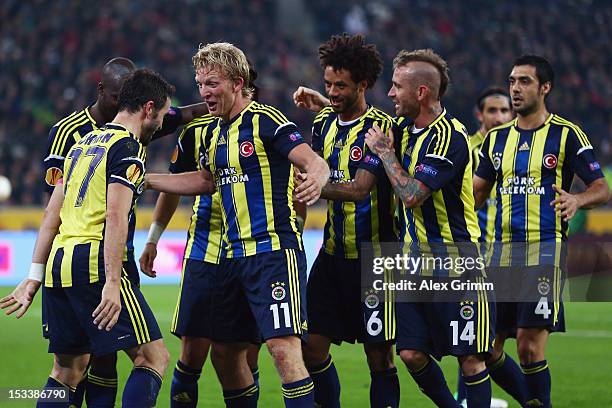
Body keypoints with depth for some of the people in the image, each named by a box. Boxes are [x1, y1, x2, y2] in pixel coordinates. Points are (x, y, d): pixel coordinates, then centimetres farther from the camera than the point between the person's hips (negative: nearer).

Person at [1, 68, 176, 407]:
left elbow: (52, 215, 21)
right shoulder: (128, 147, -5)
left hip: (58, 262, 9)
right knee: (153, 356, -6)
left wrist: (34, 277, 22)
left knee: (69, 368, 17)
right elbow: (115, 218, -16)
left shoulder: (84, 143, 21)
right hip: (94, 263, -9)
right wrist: (112, 283, -22)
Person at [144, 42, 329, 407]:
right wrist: (144, 180, 27)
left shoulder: (266, 121, -10)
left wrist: (315, 178, -43)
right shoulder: (214, 131, 14)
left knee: (284, 348, -18)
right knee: (224, 352, 11)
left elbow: (315, 162, -19)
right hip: (234, 254, 9)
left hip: (274, 250, -9)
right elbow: (207, 180, 30)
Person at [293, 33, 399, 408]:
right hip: (332, 254, 6)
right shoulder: (324, 122, 9)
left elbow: (359, 189, -21)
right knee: (312, 347, 2)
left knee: (380, 356, -3)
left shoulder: (381, 128, -12)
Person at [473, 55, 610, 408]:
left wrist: (577, 200, -23)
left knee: (530, 346, -12)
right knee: (488, 348, 2)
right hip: (503, 251, 6)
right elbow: (477, 192, 22)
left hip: (546, 249, -5)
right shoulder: (497, 137, 15)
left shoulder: (567, 134, -1)